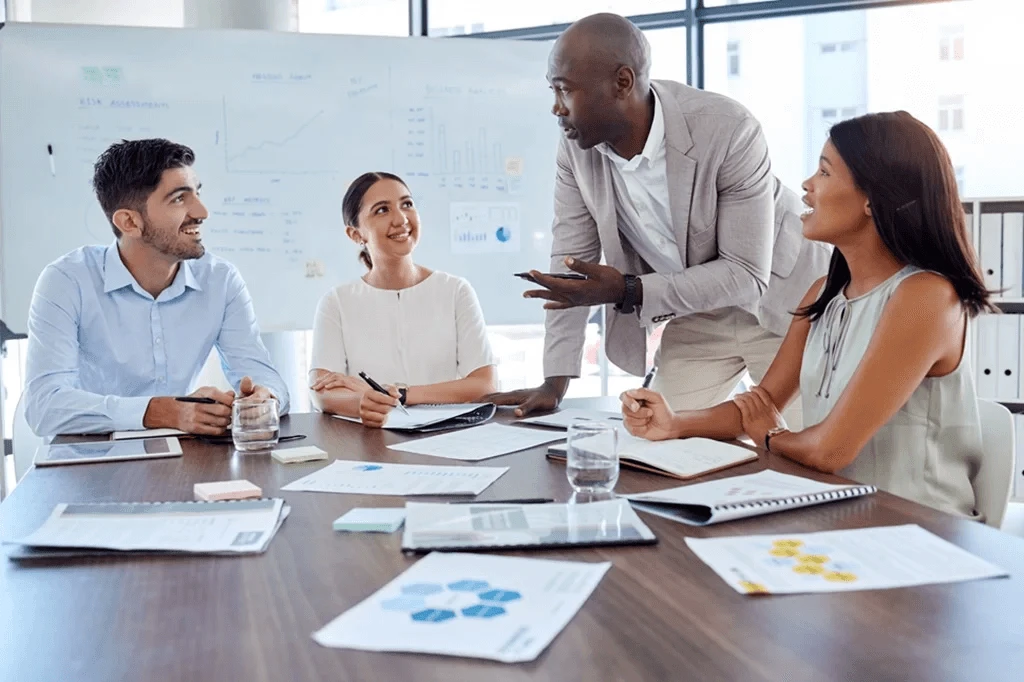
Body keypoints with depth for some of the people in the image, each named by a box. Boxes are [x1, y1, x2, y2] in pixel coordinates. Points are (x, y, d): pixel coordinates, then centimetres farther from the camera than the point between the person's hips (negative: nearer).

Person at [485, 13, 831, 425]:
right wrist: (555, 382, -13)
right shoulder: (576, 145, -15)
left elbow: (746, 274, -26)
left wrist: (627, 292, -34)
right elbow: (571, 261, -8)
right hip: (696, 316, 4)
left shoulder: (728, 131, -30)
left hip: (783, 302, -4)